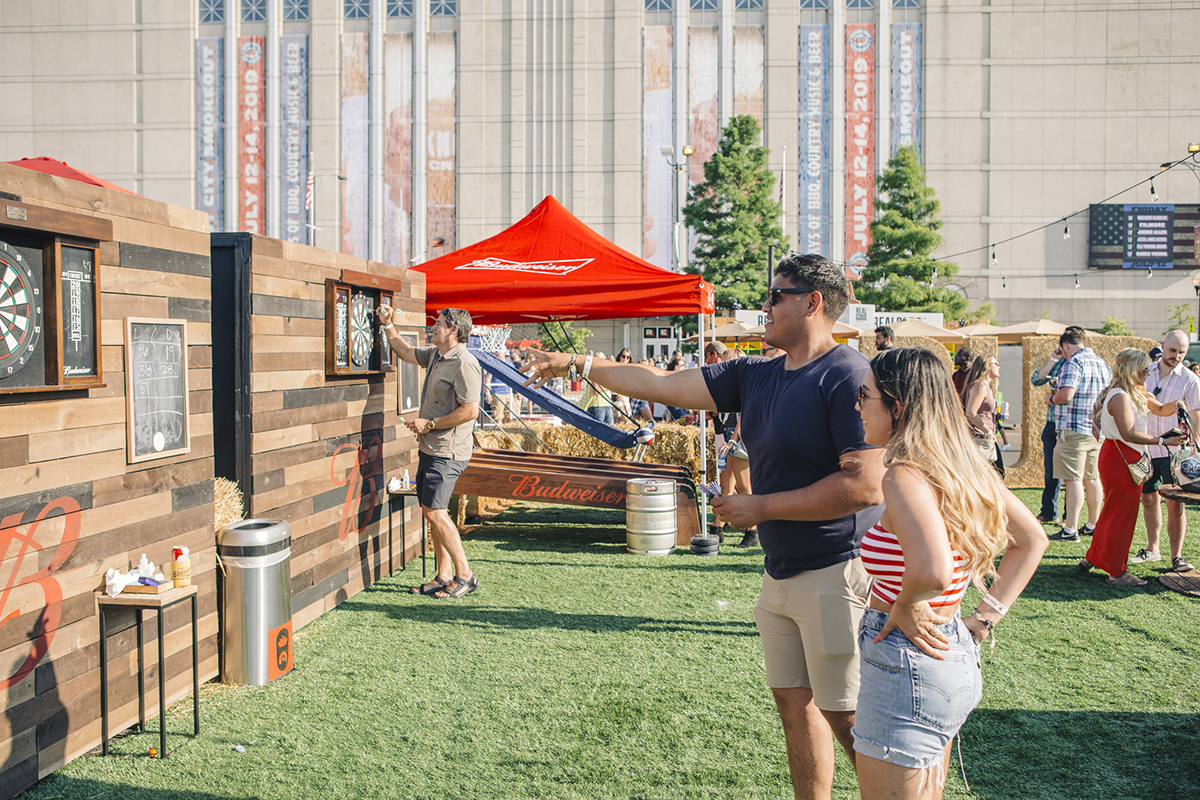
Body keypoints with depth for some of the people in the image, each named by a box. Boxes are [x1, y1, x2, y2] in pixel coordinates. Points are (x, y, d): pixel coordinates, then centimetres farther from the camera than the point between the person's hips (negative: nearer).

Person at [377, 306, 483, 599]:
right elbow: (405, 351, 33)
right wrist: (387, 324, 27)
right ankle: (444, 575, 18)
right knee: (431, 512, 10)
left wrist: (429, 424, -17)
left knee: (434, 511, -12)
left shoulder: (464, 364, -17)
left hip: (447, 453, -10)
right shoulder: (435, 355, 14)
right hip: (429, 449, 10)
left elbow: (470, 410, -23)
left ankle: (465, 575, -2)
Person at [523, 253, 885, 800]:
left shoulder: (848, 377, -15)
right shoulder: (755, 376, 9)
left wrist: (760, 506, -16)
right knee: (793, 703, 14)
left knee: (846, 717, -1)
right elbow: (662, 385, 13)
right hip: (779, 573, 8)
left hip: (837, 574, -8)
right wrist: (578, 366, 15)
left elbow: (866, 485, -23)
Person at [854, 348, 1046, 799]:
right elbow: (1031, 540, 13)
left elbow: (933, 572, -39)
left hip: (906, 667, -9)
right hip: (956, 656, 9)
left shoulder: (903, 476, -23)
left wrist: (904, 608, -19)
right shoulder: (962, 465, 4)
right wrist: (984, 618, 10)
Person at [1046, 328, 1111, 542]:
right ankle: (1093, 525, 23)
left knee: (1074, 480, -7)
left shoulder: (1074, 363, -12)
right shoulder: (1102, 363, 15)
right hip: (1098, 431, 8)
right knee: (1092, 479, 15)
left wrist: (1051, 399, -3)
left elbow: (1066, 395, -22)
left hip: (1075, 430, -8)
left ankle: (1070, 529, -7)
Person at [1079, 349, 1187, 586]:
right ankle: (1117, 572, 3)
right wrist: (1164, 441, -25)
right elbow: (1129, 433, -27)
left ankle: (1093, 559, 26)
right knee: (1123, 514, -4)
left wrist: (1175, 405, -1)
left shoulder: (1136, 394, 12)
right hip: (1121, 458, -10)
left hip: (1125, 458, 10)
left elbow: (1160, 410, 22)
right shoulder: (1120, 396, -20)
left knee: (1113, 511, 17)